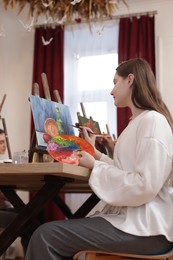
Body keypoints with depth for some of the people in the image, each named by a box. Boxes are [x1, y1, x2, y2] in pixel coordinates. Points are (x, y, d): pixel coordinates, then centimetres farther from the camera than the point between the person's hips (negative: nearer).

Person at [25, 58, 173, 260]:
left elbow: (145, 186, -22)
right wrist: (95, 154, 13)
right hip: (129, 218, 10)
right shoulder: (138, 122, 21)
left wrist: (94, 166, -13)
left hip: (145, 227, -10)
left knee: (46, 235, -17)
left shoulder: (153, 120, -11)